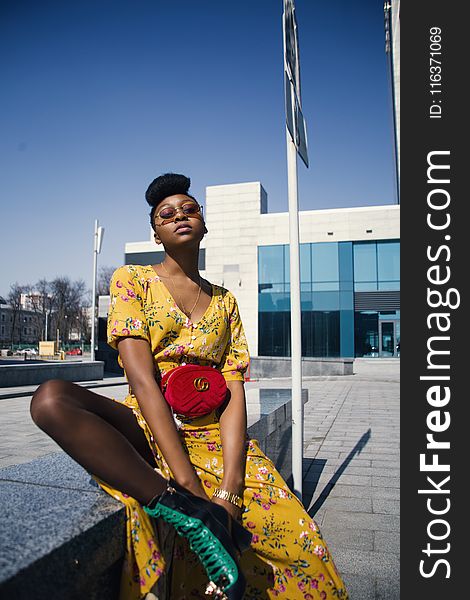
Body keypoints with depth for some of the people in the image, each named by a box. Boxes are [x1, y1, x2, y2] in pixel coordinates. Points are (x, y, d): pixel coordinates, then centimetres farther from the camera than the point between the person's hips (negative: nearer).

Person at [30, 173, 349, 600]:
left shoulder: (224, 301, 12)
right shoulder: (131, 280, 3)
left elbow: (235, 393, 0)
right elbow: (142, 380, -12)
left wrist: (230, 489, -16)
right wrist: (187, 483, -22)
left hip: (215, 435, 1)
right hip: (147, 429, 0)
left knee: (299, 548, -22)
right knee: (51, 398, -32)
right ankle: (193, 515, -32)